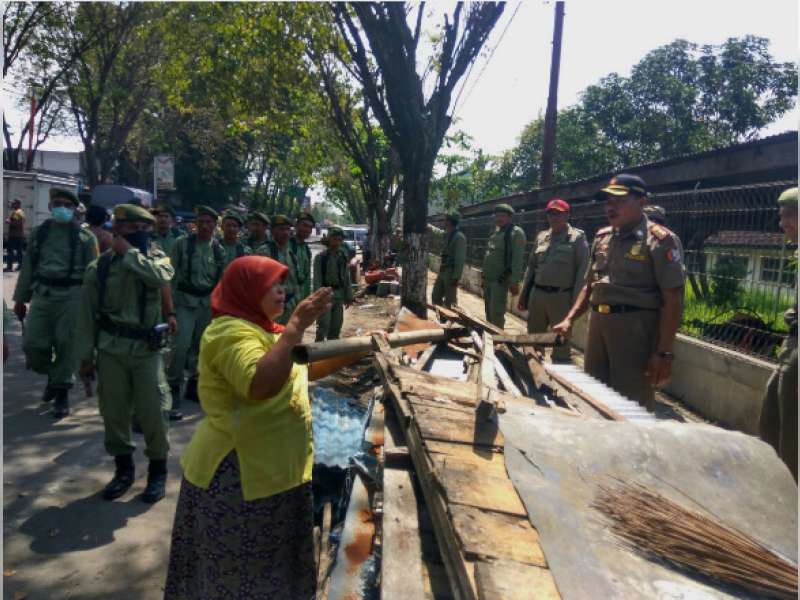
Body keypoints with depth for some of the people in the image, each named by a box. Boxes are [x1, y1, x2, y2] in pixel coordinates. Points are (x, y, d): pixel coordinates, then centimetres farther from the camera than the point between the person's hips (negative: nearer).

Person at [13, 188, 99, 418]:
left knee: (67, 345, 0)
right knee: (32, 344, 2)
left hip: (72, 295, -3)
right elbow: (27, 267, 14)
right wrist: (20, 298, 14)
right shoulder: (38, 232, 11)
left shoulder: (85, 237, 1)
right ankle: (52, 375, 31)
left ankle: (62, 392, 16)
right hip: (42, 293, 4)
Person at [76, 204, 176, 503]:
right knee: (114, 412, 9)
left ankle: (158, 471, 19)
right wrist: (86, 355, 2)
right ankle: (123, 469, 28)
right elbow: (88, 313, 3)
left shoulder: (155, 255, 1)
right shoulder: (100, 265, 2)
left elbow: (160, 276, -24)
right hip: (111, 349, 1)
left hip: (147, 349, -1)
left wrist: (129, 253, -15)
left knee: (153, 413, 1)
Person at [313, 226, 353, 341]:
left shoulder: (343, 256, 8)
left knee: (336, 326, 12)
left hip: (339, 295, 5)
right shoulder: (320, 256, -8)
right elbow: (317, 279, -10)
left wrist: (348, 296, 9)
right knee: (323, 326, -8)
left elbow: (347, 277, 11)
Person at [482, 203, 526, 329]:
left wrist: (515, 282, -21)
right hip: (488, 278, 8)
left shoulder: (516, 232, -9)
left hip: (500, 280, -8)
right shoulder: (496, 232, 16)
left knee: (496, 314, -7)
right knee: (489, 312, 15)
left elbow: (517, 259, -16)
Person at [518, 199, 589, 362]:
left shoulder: (577, 237, -2)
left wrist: (576, 300, -13)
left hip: (561, 297, -5)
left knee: (560, 343, 3)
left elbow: (582, 270, -7)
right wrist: (523, 295, 13)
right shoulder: (541, 237, 13)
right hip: (537, 294, 5)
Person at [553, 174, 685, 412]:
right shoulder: (602, 237, 12)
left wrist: (664, 352, -17)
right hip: (598, 322, 7)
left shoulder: (660, 240, -9)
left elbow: (673, 300, -13)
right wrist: (569, 319, 8)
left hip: (635, 326, -7)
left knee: (632, 404, 2)